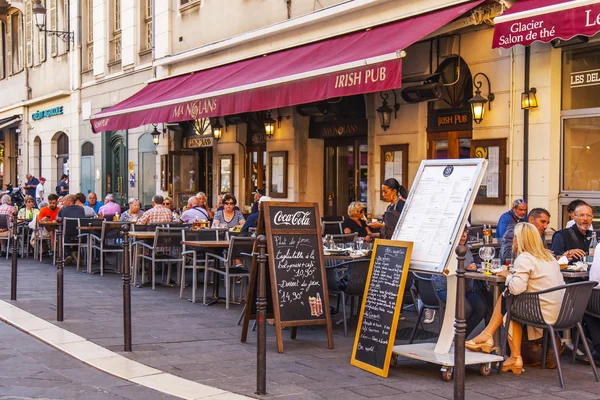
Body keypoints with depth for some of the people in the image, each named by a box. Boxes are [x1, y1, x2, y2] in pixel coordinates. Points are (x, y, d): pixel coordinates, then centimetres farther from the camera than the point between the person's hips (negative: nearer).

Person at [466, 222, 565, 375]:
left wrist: (508, 275, 1)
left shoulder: (524, 258, -11)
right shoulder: (549, 256, 16)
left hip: (545, 315, -8)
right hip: (559, 312, 8)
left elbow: (516, 288, -23)